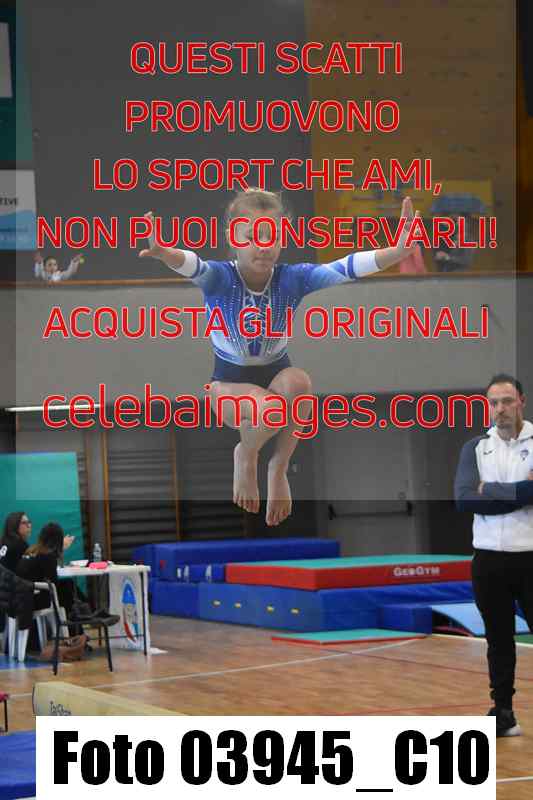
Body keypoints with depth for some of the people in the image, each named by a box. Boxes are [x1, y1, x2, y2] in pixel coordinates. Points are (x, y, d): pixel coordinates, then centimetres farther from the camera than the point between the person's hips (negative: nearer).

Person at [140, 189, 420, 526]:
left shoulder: (292, 279, -16)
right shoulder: (219, 278, -21)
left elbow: (344, 268, -29)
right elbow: (191, 265, -44)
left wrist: (398, 251, -47)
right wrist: (164, 253, -69)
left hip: (277, 374, 2)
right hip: (230, 383, -2)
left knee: (299, 381, -36)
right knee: (271, 409, -37)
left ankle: (280, 468, -11)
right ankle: (246, 457, 1)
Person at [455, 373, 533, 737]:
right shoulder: (475, 448, 6)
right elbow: (464, 499, -9)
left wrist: (491, 491, -13)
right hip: (489, 560, 3)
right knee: (499, 639, 12)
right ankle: (503, 711, 21)